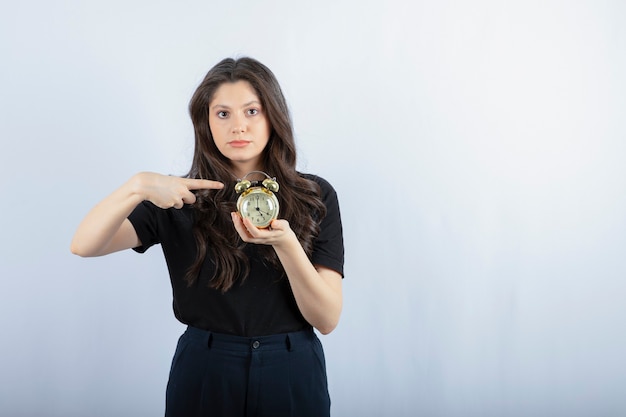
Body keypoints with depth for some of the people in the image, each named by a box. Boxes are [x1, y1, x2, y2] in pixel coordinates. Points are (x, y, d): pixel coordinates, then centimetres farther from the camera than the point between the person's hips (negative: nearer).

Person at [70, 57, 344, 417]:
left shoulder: (315, 197, -4)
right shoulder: (183, 199, -2)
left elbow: (328, 318, -10)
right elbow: (84, 245, -13)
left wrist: (286, 244, -26)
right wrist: (137, 186, -30)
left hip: (291, 376, 0)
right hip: (203, 375, 1)